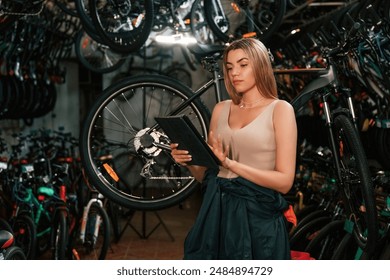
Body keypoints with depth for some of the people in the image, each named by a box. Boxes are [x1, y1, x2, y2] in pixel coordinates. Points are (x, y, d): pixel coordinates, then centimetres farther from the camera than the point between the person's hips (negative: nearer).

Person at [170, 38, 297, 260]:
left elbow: (284, 181, -11)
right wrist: (189, 161, -7)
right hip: (216, 212, 4)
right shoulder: (221, 109, 10)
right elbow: (206, 175, 13)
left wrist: (231, 164, -18)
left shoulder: (280, 109, -3)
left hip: (258, 216, -4)